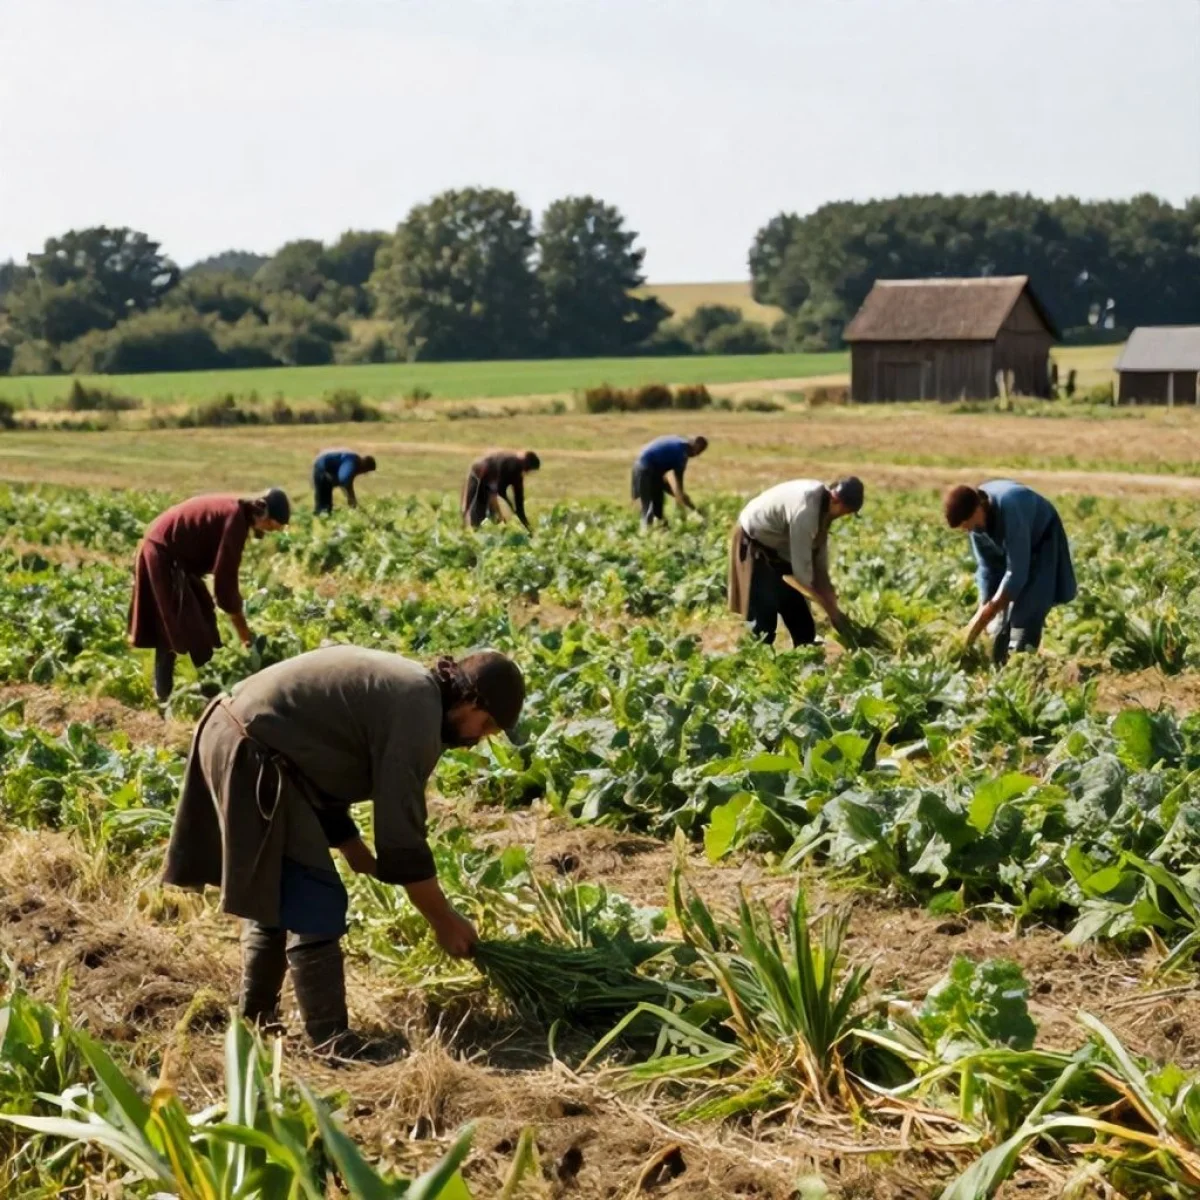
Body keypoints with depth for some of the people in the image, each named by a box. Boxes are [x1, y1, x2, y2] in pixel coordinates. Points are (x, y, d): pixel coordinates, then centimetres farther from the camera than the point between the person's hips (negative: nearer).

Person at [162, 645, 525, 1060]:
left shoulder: (400, 685, 15)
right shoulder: (417, 712, -15)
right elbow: (402, 836, -15)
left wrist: (352, 846, 24)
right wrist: (445, 922, -5)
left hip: (228, 736, 11)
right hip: (253, 758, -11)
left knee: (277, 893, 22)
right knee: (315, 905, -6)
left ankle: (256, 1018, 33)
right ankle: (331, 1041, -2)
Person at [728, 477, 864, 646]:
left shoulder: (823, 501, -9)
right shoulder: (805, 510, -36)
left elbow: (819, 551, 2)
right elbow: (801, 570, -32)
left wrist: (829, 596, 0)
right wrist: (831, 609, -25)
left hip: (777, 546, 9)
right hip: (754, 545, -9)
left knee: (800, 619, 10)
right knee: (764, 621, -13)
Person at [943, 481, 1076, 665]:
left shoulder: (1010, 509, -39)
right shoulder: (975, 518, -18)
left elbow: (1017, 572, -34)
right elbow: (986, 566, -8)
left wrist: (986, 614, -29)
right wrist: (984, 609, -14)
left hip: (1041, 545, -7)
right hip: (1009, 548, 7)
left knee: (1025, 616, -18)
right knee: (1002, 615, 4)